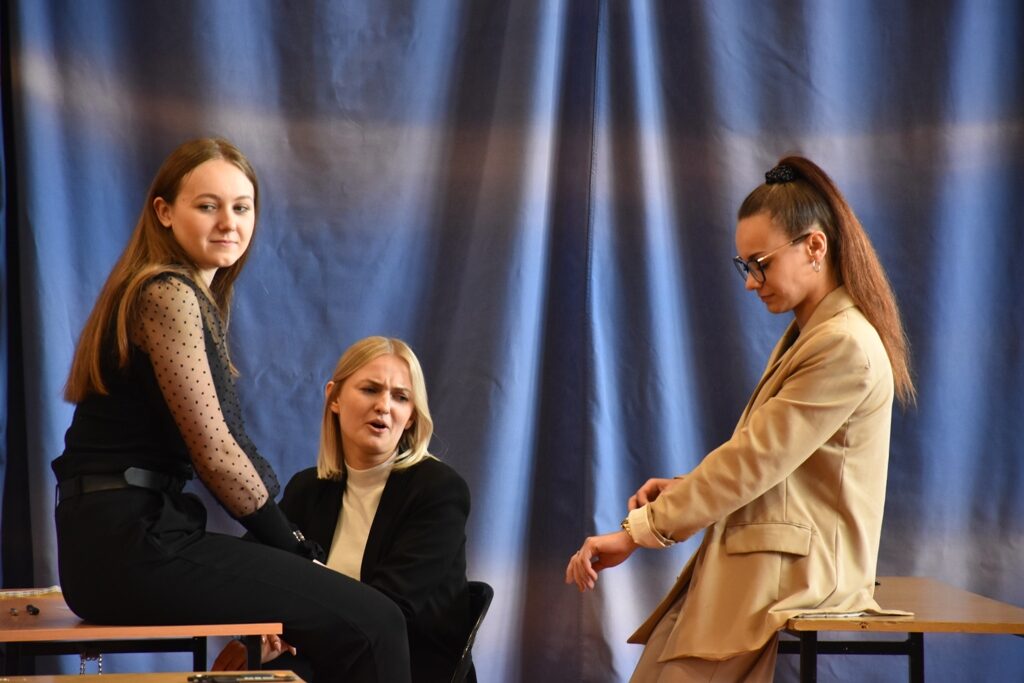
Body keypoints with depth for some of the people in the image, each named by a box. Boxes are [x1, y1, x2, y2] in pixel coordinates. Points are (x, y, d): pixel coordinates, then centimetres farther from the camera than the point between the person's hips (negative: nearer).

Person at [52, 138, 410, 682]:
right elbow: (213, 450, -13)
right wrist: (294, 547, -3)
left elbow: (221, 444, 17)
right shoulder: (168, 295, -10)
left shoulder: (193, 295, 21)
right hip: (131, 543, -10)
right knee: (370, 626, -15)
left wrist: (291, 542, 7)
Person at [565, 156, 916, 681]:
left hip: (785, 584, -9)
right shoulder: (805, 336, 19)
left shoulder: (846, 346, -14)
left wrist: (638, 531, -14)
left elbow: (755, 460, -17)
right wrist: (684, 488, 3)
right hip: (753, 573, 9)